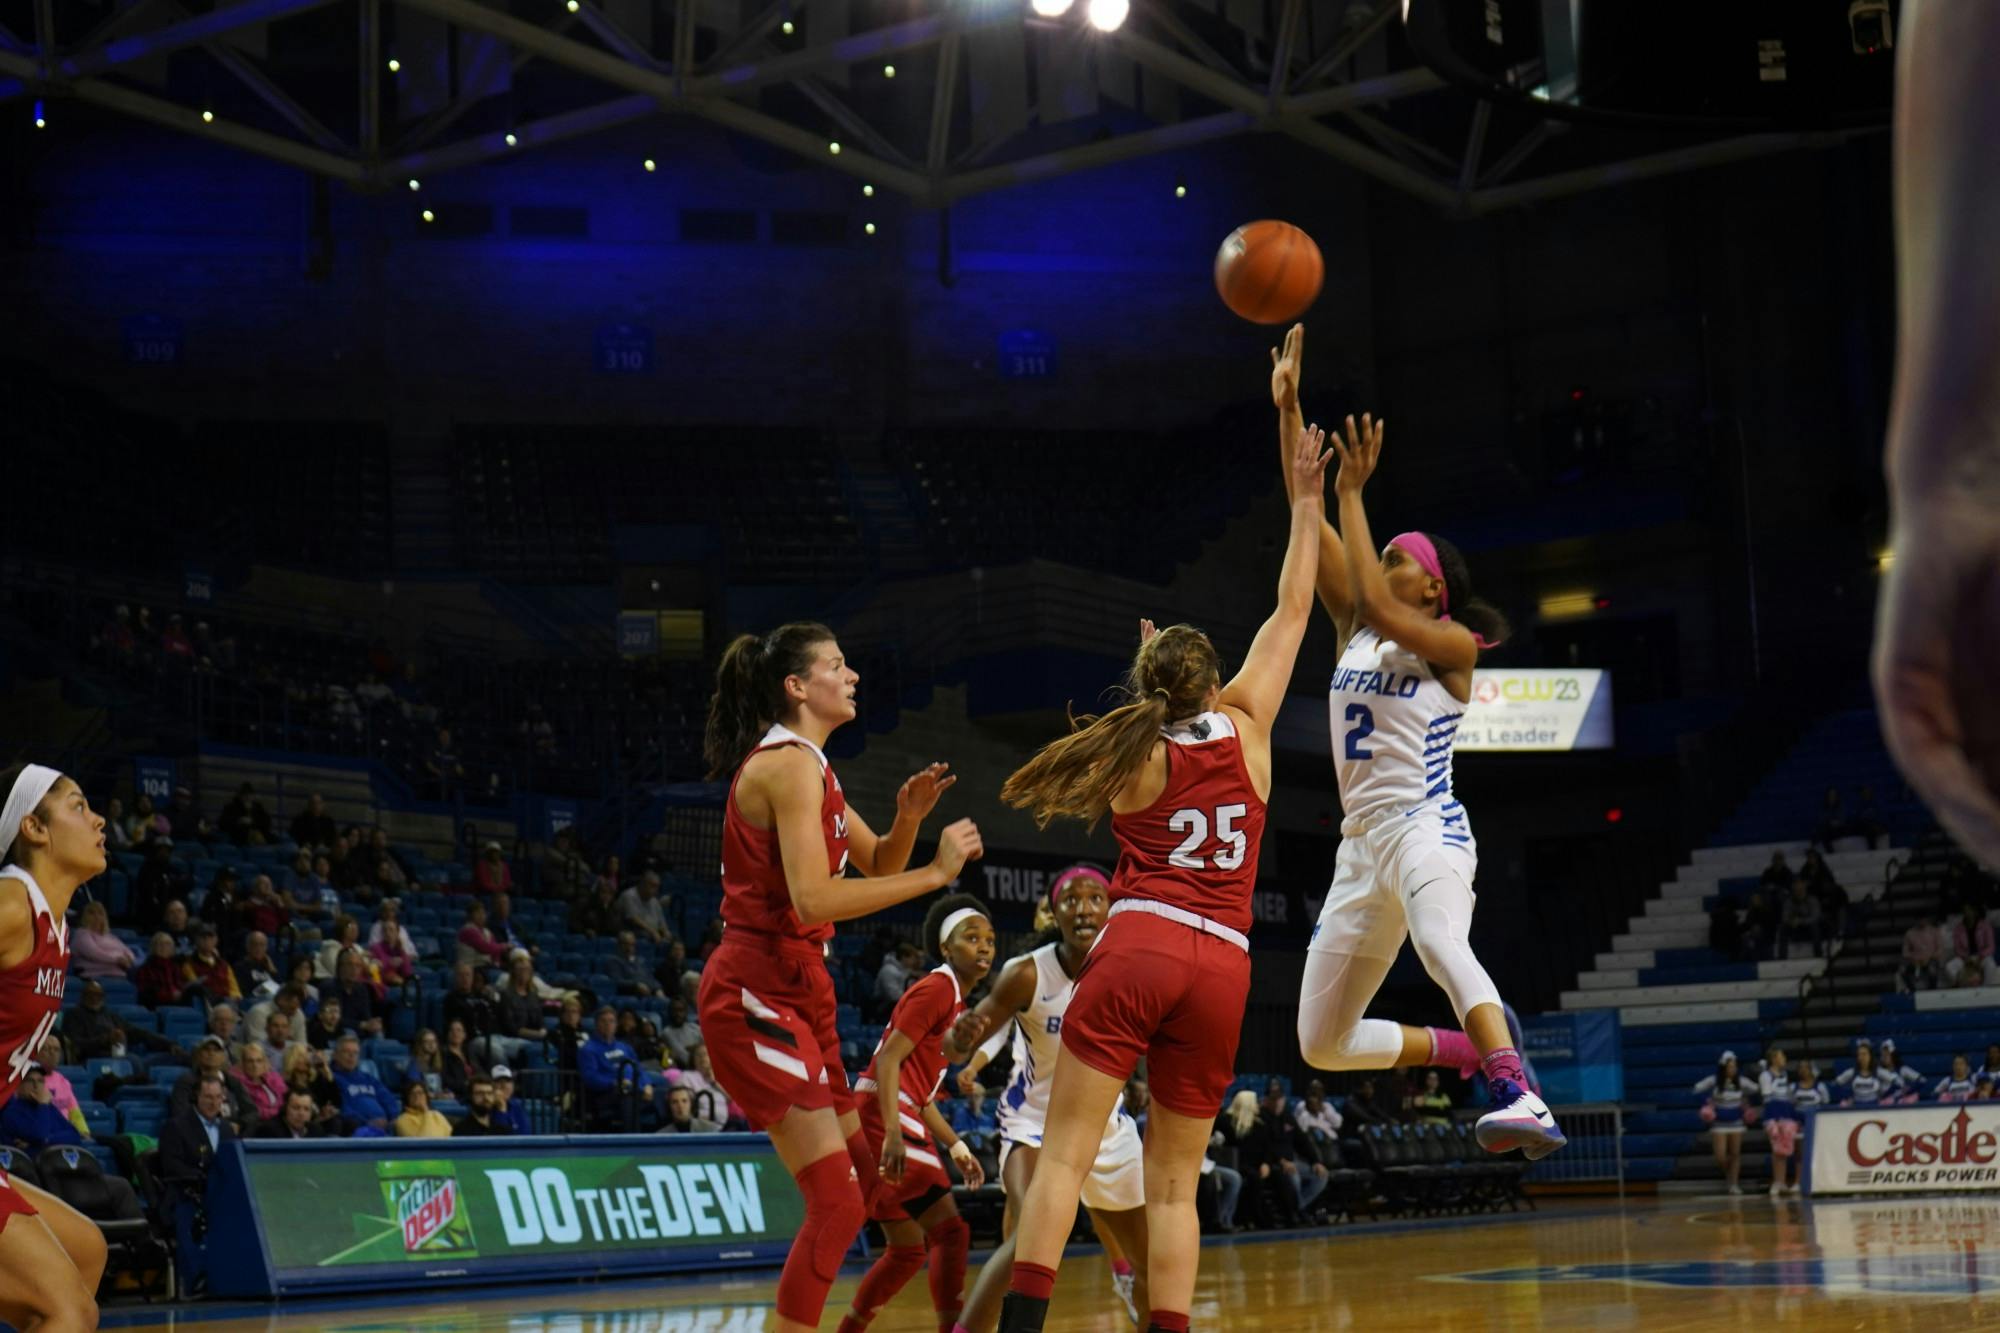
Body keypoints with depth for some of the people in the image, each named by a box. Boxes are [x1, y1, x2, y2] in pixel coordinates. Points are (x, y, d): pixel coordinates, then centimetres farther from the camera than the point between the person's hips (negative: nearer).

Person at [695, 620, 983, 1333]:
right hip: (756, 992, -10)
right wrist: (936, 872, -19)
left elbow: (879, 866, 24)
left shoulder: (807, 765, 17)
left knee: (862, 1186, 15)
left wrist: (907, 817, 3)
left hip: (797, 991, 10)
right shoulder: (788, 762, -13)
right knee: (837, 1203, -13)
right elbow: (813, 899, -24)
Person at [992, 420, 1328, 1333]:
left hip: (1136, 949, -2)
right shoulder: (1246, 730, 10)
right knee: (1174, 1182, 8)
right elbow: (1291, 612, 19)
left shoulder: (1134, 755, 8)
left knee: (1066, 1154, -7)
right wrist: (1305, 505, 26)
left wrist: (1152, 690, 30)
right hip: (1221, 968, 2)